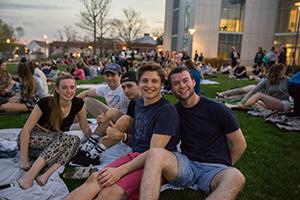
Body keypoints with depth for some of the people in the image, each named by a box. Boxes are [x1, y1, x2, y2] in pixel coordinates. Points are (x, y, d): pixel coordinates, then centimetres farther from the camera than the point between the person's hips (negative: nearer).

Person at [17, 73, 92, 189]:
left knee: (75, 140, -28)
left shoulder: (78, 104, -11)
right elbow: (26, 130, -20)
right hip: (31, 140, -4)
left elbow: (86, 129, -2)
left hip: (54, 144, 4)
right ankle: (29, 176, -38)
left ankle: (46, 174, -40)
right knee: (63, 138, -32)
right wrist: (24, 160, -27)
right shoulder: (45, 103, -21)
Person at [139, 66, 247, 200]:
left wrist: (223, 168, 10)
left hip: (214, 168, -2)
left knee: (235, 176, -38)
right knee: (154, 153, -29)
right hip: (185, 164, 2)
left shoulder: (218, 110, -2)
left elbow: (240, 144, 4)